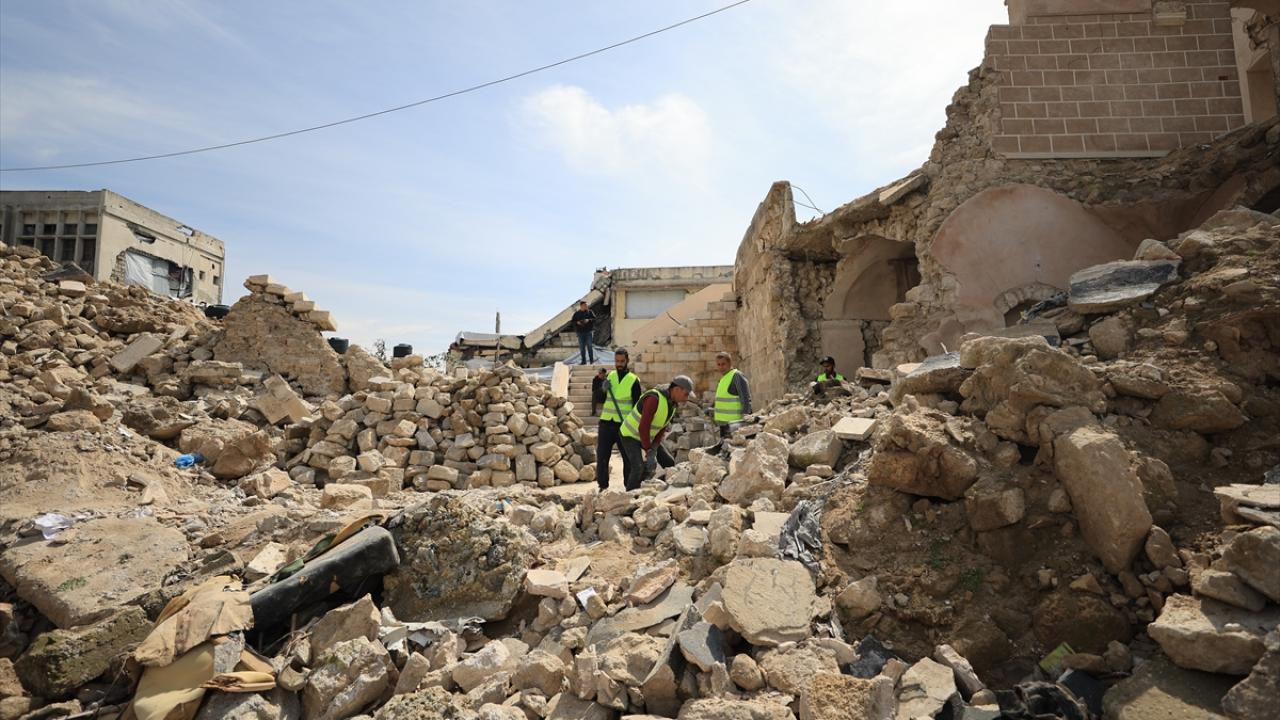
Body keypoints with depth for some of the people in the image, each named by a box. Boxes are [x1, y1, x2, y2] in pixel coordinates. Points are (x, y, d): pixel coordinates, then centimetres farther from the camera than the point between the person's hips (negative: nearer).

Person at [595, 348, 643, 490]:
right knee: (602, 457, 3)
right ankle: (603, 487, 12)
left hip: (623, 425, -3)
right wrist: (603, 389, -11)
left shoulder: (633, 380, -3)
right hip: (606, 424, 3)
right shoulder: (610, 376, 8)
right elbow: (600, 400, 10)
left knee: (628, 458, 2)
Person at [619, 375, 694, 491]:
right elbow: (643, 427, -34)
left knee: (668, 463, 5)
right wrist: (647, 452, -30)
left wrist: (653, 451, -12)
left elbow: (662, 428, -2)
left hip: (648, 437, 8)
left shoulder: (673, 403, -4)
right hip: (631, 435, -8)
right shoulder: (654, 399, -32)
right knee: (639, 467, -23)